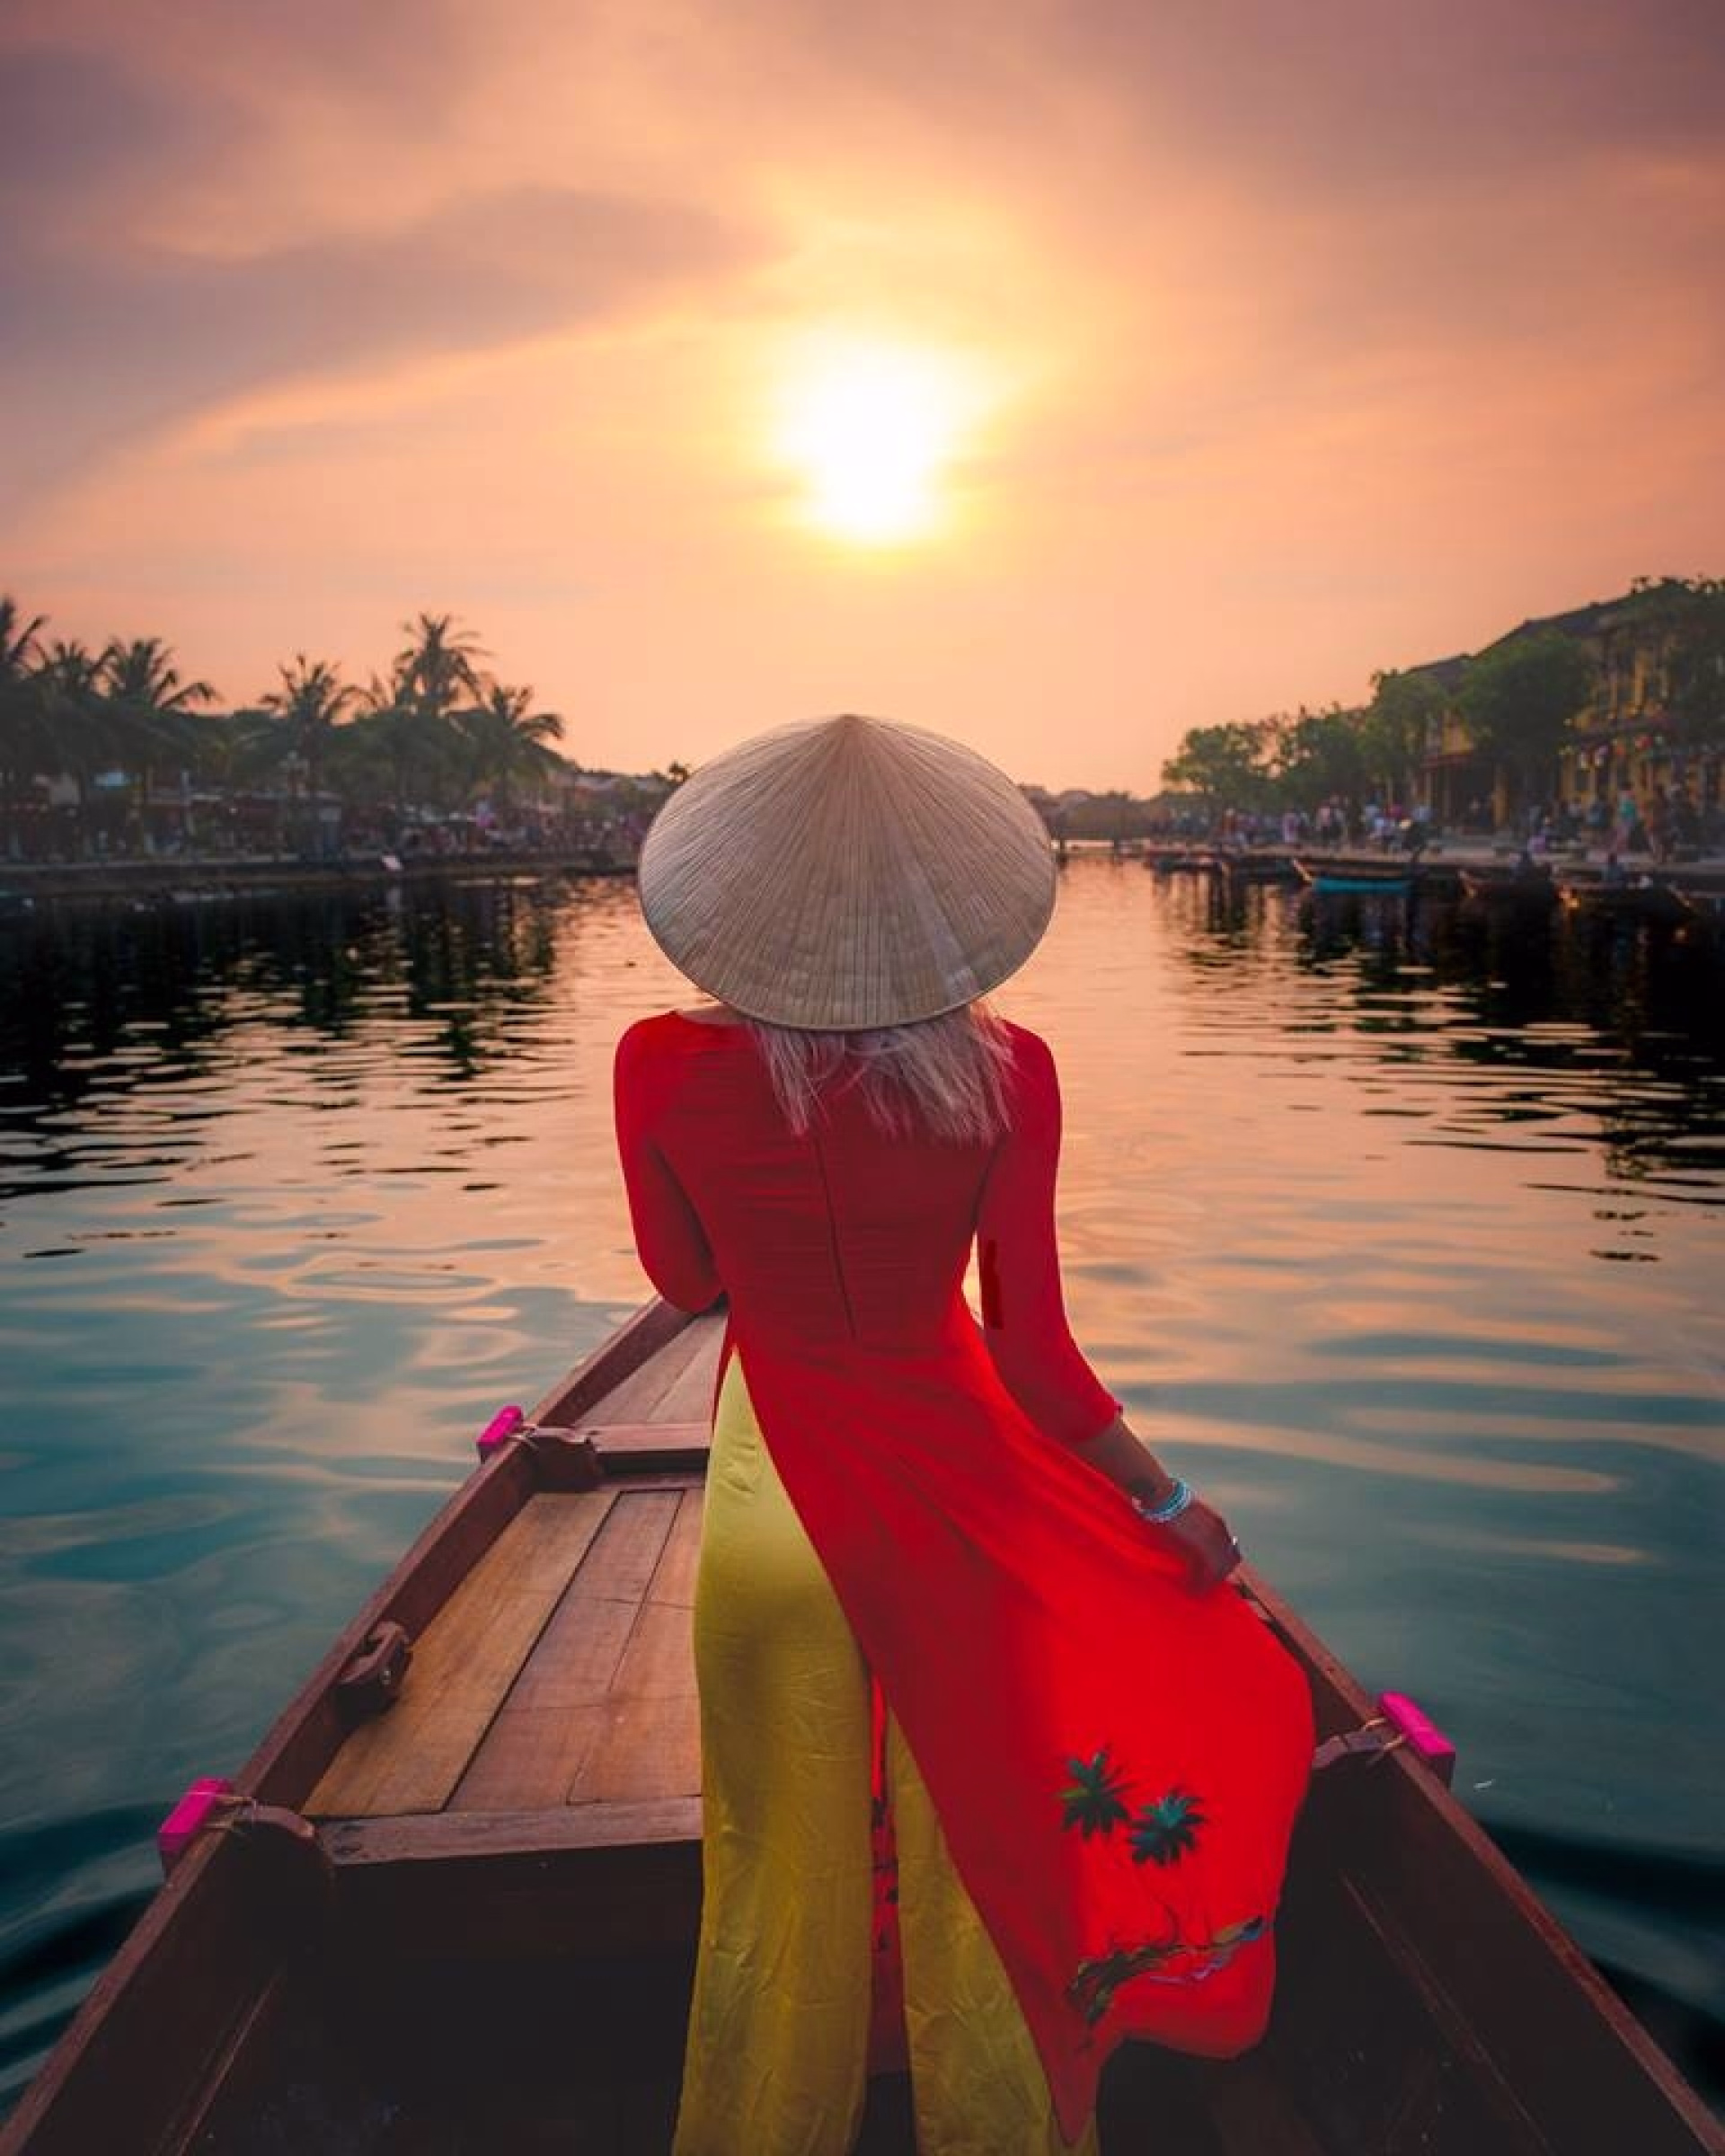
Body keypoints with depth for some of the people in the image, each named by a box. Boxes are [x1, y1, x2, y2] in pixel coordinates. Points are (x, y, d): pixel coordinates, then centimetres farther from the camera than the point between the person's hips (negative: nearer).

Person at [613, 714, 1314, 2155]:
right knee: (975, 1866, 22)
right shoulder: (1006, 1074, -19)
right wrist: (1170, 1507, 1)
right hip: (955, 1497, 0)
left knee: (783, 1884, 23)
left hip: (772, 1507, 1)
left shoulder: (664, 1067, -18)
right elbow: (1033, 1352, -13)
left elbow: (687, 1285, -1)